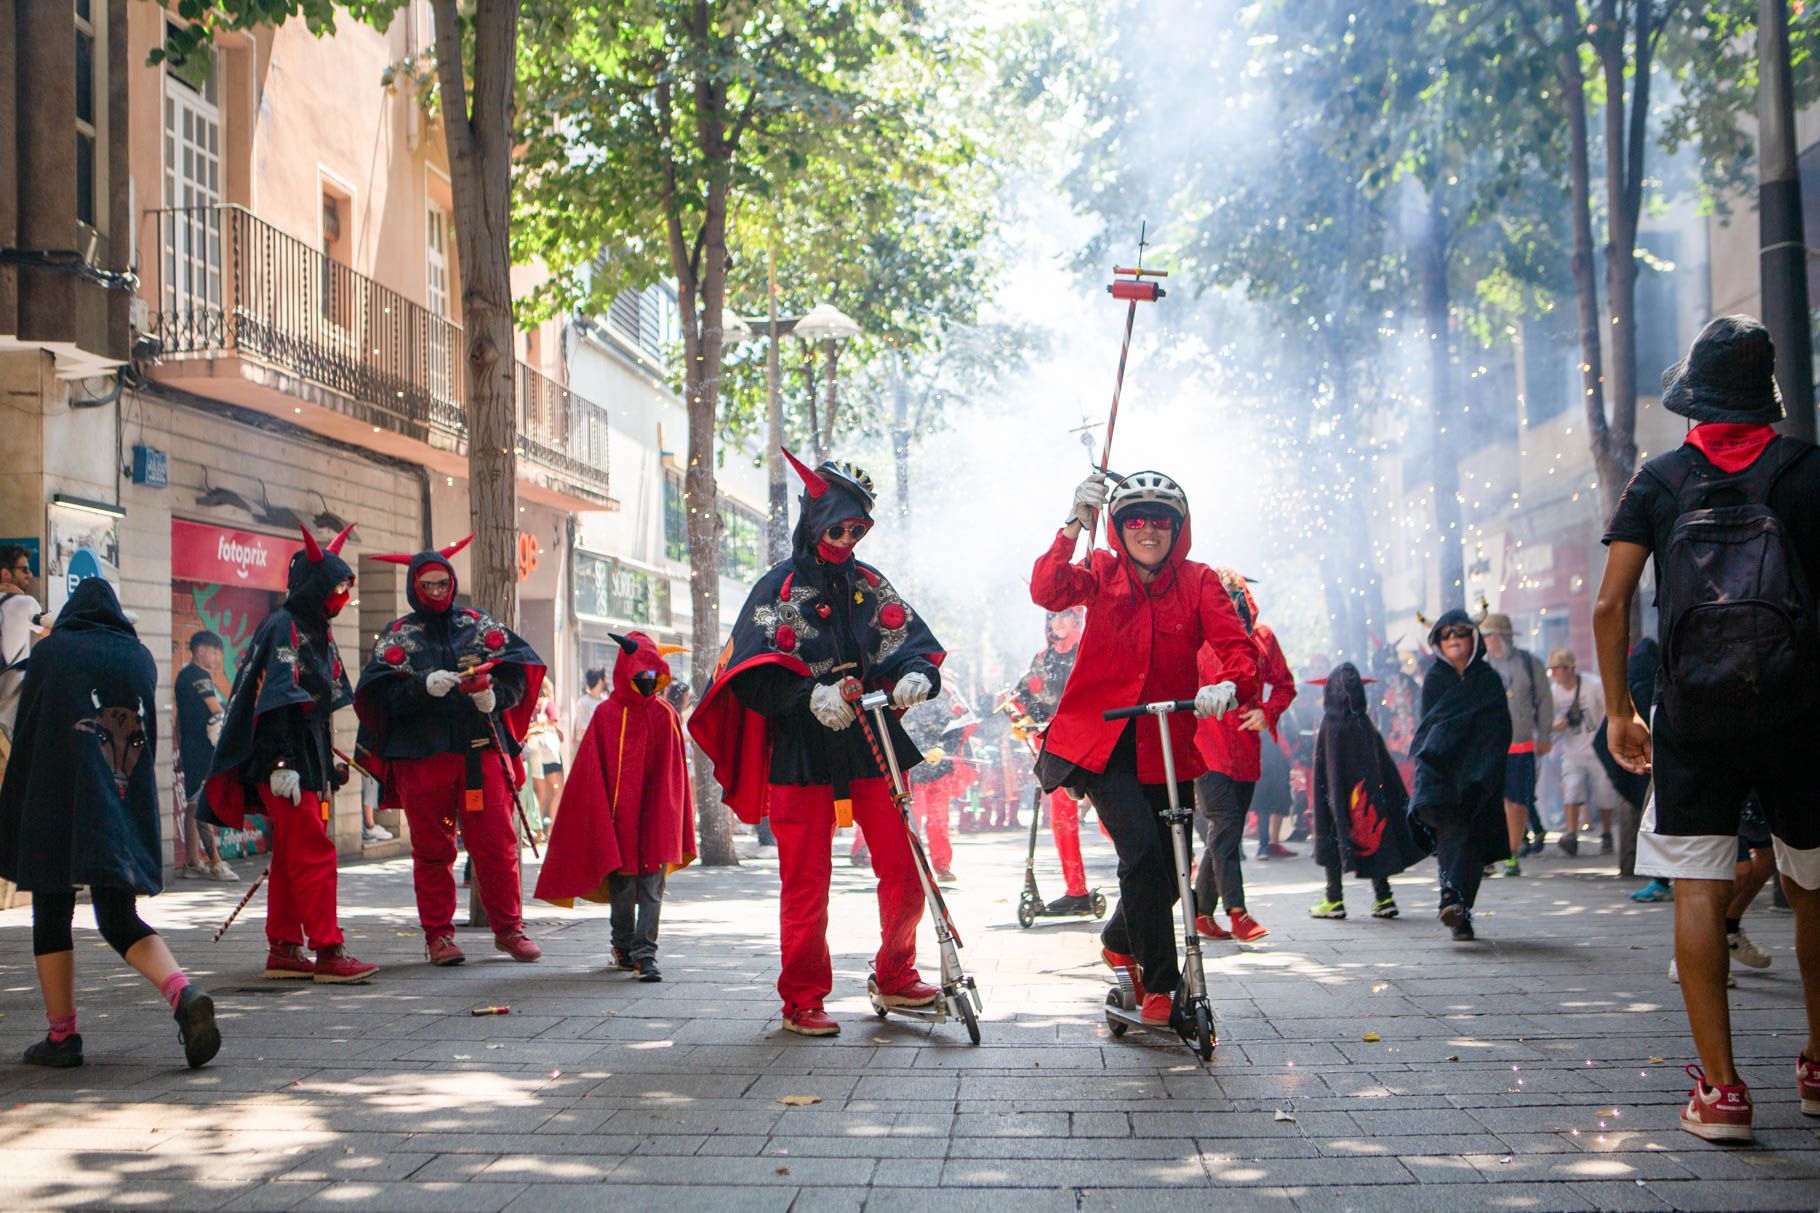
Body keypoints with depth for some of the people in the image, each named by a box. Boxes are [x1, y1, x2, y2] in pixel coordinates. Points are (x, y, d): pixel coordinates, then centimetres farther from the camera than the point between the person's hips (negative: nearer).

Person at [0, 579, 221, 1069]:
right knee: (120, 918, 6)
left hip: (57, 804, -3)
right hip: (127, 805, 3)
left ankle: (62, 1035, 8)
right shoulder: (140, 657, 11)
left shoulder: (52, 650, 2)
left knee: (51, 913, 9)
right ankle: (184, 995, -18)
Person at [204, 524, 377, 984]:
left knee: (290, 858, 11)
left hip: (308, 760, 10)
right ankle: (328, 951, -11)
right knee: (314, 853, -11)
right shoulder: (282, 629, -12)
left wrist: (330, 761, 21)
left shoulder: (318, 634, 18)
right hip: (285, 763, -10)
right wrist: (280, 764, -23)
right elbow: (272, 702, -19)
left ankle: (284, 950, 16)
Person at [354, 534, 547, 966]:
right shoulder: (397, 635, 9)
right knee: (432, 850, 3)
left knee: (496, 844, -2)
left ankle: (508, 928, 10)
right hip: (421, 756, 0)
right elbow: (379, 695, -3)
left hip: (482, 750, 1)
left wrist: (494, 695, -14)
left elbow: (517, 674, 7)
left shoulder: (480, 625, 13)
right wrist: (424, 686, -19)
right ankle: (438, 935, 13)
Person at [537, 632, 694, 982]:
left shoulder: (666, 716, 4)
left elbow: (674, 775, 7)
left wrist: (676, 827, 4)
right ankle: (623, 948, 22)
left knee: (651, 888, -5)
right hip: (617, 818, 0)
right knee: (621, 888, 7)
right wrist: (602, 820, -3)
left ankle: (645, 953, -7)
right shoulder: (606, 714, 0)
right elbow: (592, 774, 1)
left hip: (656, 819, 1)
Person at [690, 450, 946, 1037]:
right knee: (806, 882, -2)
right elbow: (752, 675, -8)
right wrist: (810, 695, -23)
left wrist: (916, 674, -12)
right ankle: (801, 1000, 11)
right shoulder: (779, 587, 0)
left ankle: (895, 977, 21)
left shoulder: (869, 584, 12)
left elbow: (913, 641, 11)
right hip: (802, 752, -4)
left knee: (903, 869, 1)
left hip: (870, 745, 4)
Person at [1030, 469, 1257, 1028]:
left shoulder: (1198, 581, 2)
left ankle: (1120, 941, 38)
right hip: (1102, 737, -2)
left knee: (1168, 869, 6)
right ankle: (1159, 985, -6)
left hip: (1168, 744, 2)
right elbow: (1047, 591, -18)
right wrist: (1074, 525, -31)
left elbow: (1236, 644, -12)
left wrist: (1230, 683, -34)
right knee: (1143, 850, -20)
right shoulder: (1103, 573, 1)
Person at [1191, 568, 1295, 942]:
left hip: (1245, 750, 5)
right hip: (1205, 746, -5)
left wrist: (1266, 712, -1)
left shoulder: (1261, 637, 9)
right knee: (1225, 824, -16)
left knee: (1227, 831, 8)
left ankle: (1202, 912, 18)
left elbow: (1284, 684, 17)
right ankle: (1237, 913, -18)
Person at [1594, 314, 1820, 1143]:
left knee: (1698, 889, 1)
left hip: (1691, 716, -1)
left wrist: (1618, 712, 7)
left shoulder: (1658, 480, 3)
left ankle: (1719, 1088, -4)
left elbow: (1610, 605, -2)